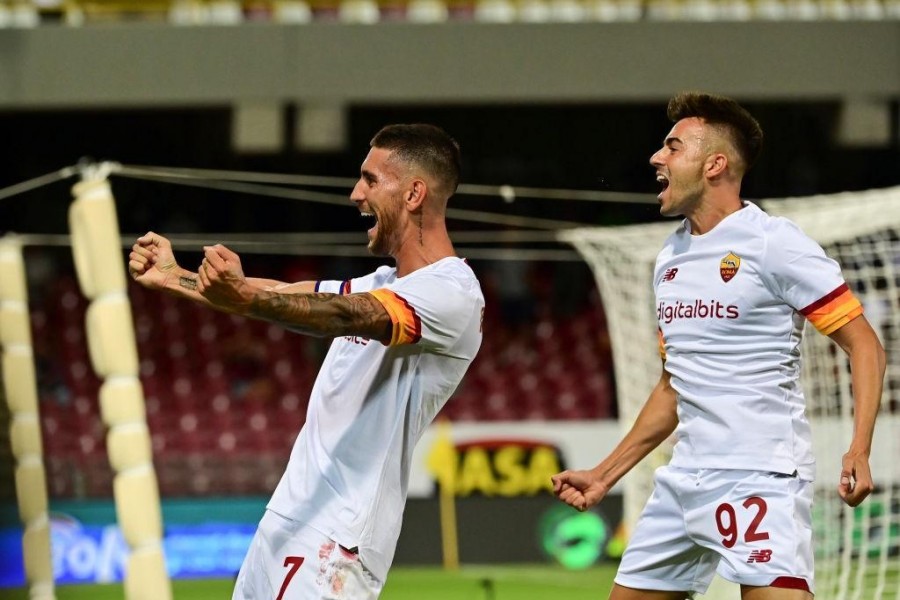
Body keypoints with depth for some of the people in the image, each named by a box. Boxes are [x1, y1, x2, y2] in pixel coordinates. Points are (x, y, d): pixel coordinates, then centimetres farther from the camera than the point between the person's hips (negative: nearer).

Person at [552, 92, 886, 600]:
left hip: (760, 477, -8)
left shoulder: (773, 243, -8)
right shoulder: (670, 259, 16)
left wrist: (859, 452, -24)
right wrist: (604, 476, 24)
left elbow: (865, 345, -10)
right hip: (686, 478, 8)